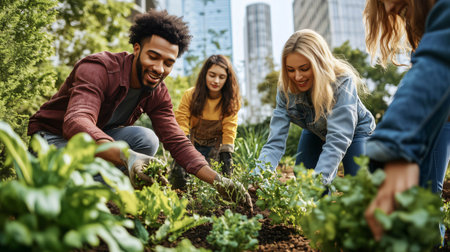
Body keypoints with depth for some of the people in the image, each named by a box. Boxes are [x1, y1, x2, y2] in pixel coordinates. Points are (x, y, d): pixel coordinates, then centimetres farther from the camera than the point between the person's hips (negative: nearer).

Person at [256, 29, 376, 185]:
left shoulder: (343, 82, -37)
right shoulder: (286, 89, -26)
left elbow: (338, 140, -46)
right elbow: (275, 142, -32)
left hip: (355, 131, -3)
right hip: (316, 132, 3)